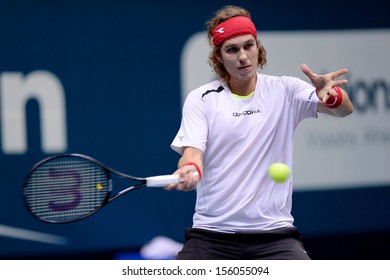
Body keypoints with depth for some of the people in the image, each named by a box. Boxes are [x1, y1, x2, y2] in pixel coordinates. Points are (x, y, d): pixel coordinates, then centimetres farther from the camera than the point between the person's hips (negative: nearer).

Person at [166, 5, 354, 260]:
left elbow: (344, 109, -10)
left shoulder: (285, 90, 2)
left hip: (274, 234, 0)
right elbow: (192, 152, -8)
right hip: (211, 235, 1)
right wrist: (190, 171, -33)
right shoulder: (201, 99, 3)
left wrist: (332, 96, -35)